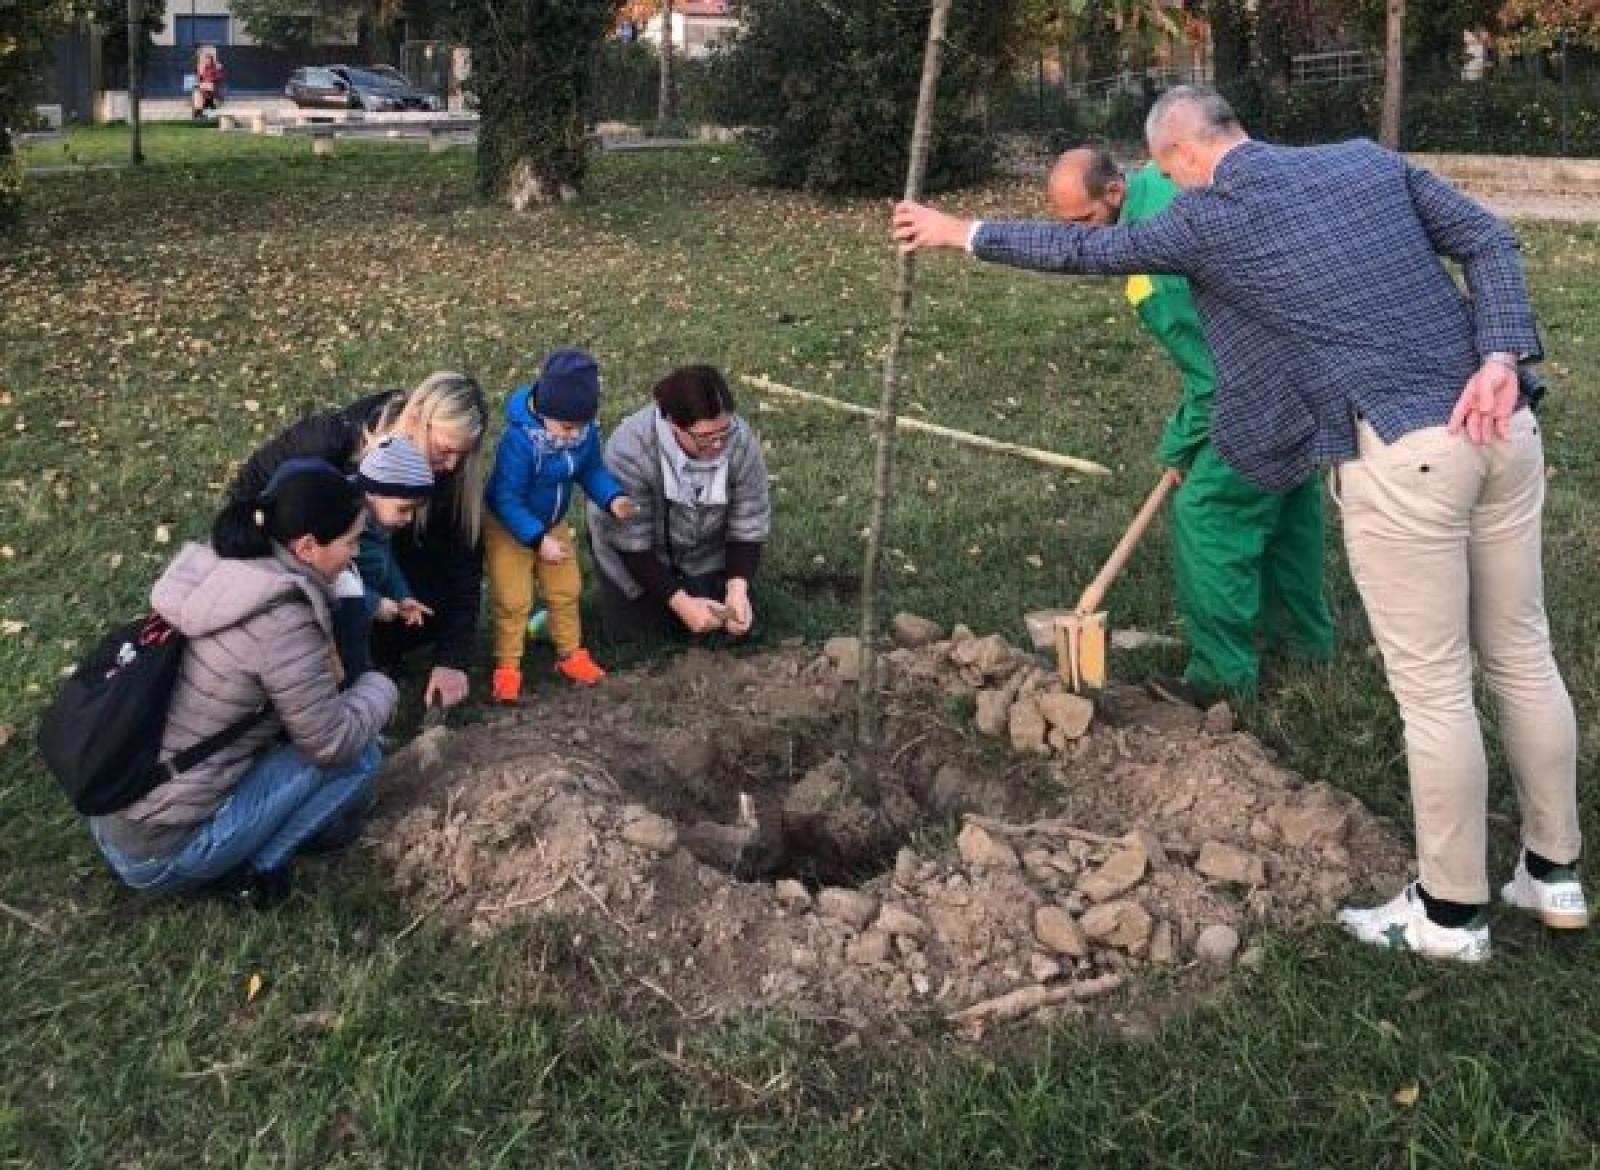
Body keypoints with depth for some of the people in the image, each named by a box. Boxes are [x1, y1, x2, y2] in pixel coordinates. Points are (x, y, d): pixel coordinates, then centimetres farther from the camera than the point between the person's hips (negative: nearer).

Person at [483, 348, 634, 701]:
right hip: (508, 527, -6)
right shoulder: (519, 440, -36)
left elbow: (591, 470, 1)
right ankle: (507, 666, 14)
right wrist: (538, 539, -34)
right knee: (513, 600, -3)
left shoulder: (586, 432, -19)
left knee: (566, 591, 16)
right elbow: (507, 500, -30)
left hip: (553, 524, 6)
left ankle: (570, 653, 34)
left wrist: (612, 499, -18)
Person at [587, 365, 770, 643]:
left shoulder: (742, 442, -28)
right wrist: (682, 603, -32)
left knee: (741, 626, -4)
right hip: (637, 553, -2)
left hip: (706, 554, 3)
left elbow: (749, 527, -17)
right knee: (634, 631, -7)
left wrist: (737, 590, -32)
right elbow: (632, 543, -29)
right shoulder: (631, 449, -37)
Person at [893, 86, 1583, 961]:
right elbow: (1486, 239, 7)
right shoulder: (1370, 159, 16)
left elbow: (1085, 250, 12)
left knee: (1432, 686, 3)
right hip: (1501, 426, 7)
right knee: (1522, 654, 16)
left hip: (1402, 451, -7)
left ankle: (1450, 913, 15)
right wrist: (1500, 358, -6)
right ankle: (1552, 873, 31)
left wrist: (964, 234, 25)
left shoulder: (1212, 215, 1)